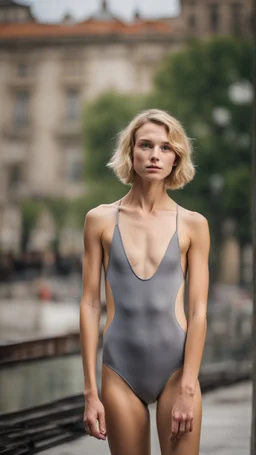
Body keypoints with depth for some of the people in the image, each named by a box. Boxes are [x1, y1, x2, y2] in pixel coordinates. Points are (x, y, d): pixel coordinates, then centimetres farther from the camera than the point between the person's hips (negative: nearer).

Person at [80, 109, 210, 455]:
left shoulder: (193, 225, 1)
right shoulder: (101, 220, 2)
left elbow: (198, 311, -2)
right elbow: (90, 305, 2)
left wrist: (187, 391, -10)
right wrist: (90, 391, -2)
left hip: (176, 365, 0)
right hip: (120, 370, 1)